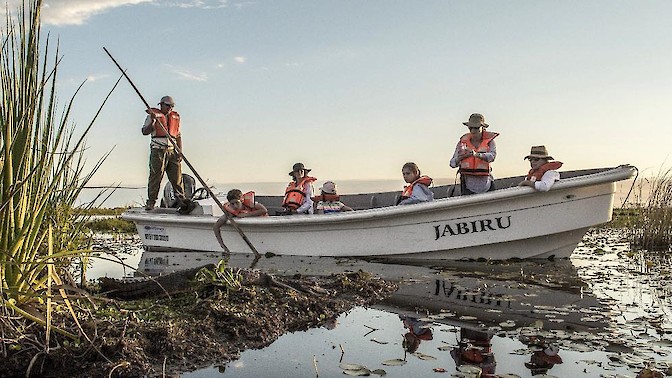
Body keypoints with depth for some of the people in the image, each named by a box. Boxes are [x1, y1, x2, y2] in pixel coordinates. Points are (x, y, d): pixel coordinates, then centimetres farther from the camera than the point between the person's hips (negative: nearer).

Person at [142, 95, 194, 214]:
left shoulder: (176, 117, 19)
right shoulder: (153, 114, 8)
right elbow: (144, 132, 3)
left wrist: (180, 152, 10)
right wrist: (153, 122, -13)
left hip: (172, 151, 4)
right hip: (158, 150, -3)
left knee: (177, 177, -1)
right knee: (155, 176, -6)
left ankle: (182, 201, -1)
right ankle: (150, 202, 0)